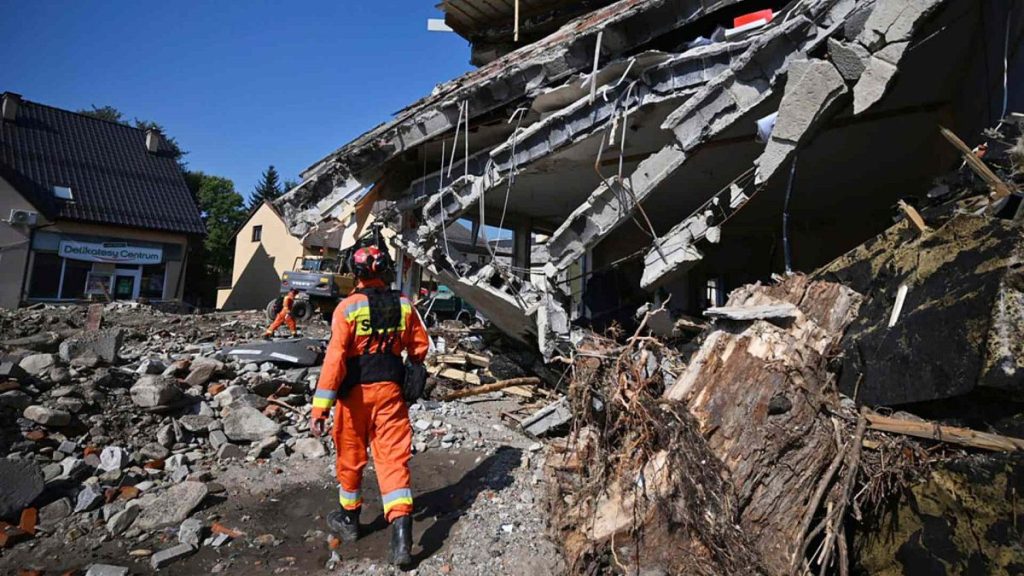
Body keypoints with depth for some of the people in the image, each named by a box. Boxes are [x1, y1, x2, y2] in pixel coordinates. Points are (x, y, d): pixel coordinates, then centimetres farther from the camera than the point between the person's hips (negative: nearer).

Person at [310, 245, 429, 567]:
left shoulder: (348, 307, -12)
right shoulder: (403, 305, -1)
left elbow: (334, 358, -17)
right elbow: (420, 347, 7)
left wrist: (321, 406, -15)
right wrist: (411, 364, 30)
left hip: (355, 392, -2)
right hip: (390, 390, 2)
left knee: (351, 456, 17)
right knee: (393, 459, 3)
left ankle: (349, 519, 36)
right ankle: (401, 537, -5)